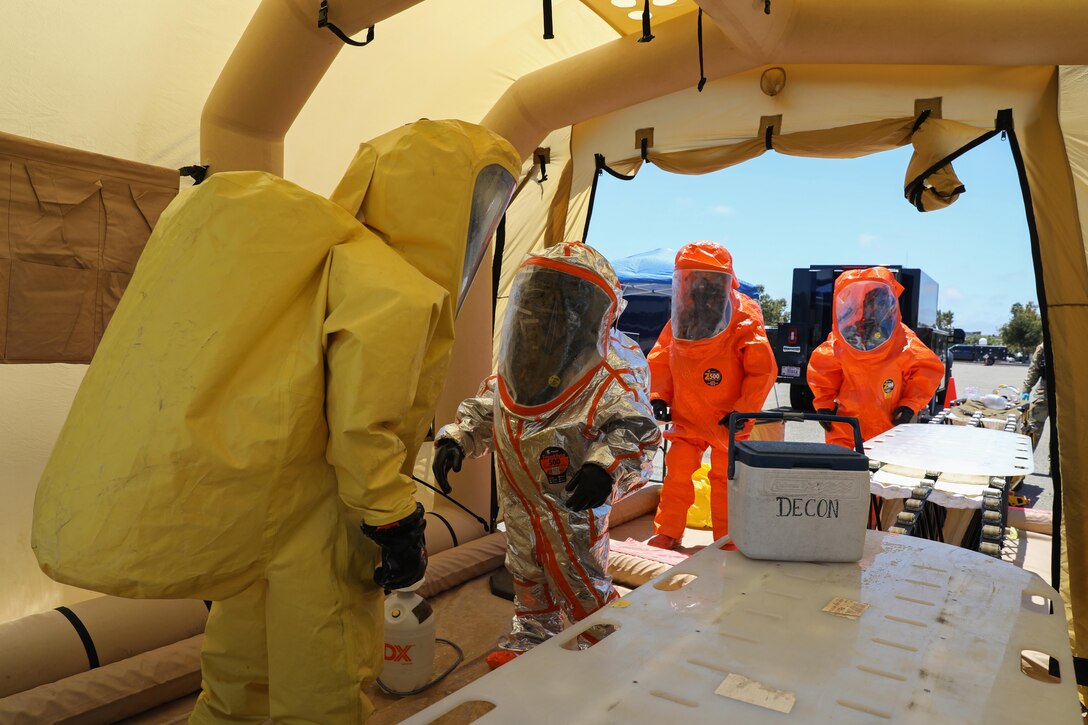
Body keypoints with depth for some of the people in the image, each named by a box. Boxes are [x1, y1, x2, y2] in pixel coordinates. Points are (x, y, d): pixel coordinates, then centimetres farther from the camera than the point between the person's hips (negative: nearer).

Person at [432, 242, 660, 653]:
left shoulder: (613, 372, -19)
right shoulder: (515, 366, 2)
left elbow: (634, 428, -23)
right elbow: (483, 409, 13)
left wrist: (606, 466, -39)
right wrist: (455, 439, -1)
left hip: (574, 500, -7)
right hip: (521, 500, 7)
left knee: (581, 587, 6)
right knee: (527, 578, 25)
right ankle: (529, 641, 48)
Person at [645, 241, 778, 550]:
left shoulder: (745, 322, -15)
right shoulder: (678, 322, -4)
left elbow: (763, 371, -13)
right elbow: (660, 361, 7)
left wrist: (744, 410, -17)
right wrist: (659, 397, -4)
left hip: (728, 421, -3)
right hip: (686, 417, 3)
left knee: (724, 477, 8)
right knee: (677, 470, 5)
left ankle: (725, 539, 24)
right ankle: (667, 531, 21)